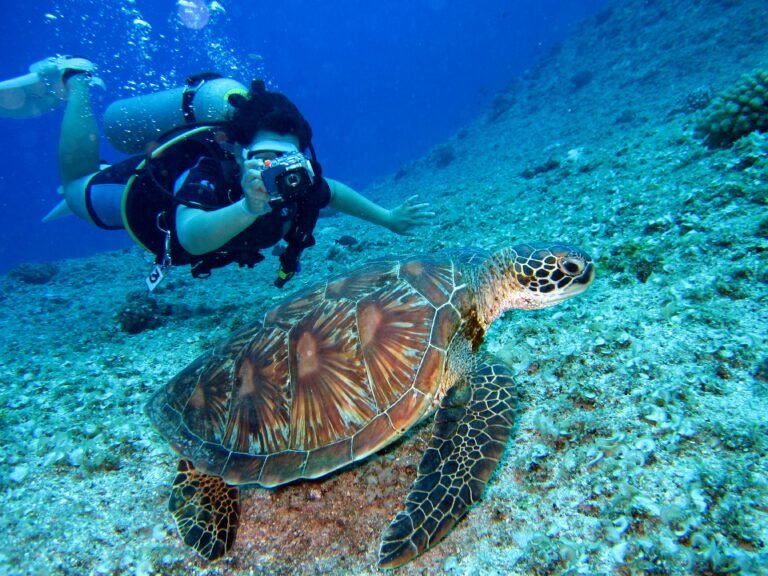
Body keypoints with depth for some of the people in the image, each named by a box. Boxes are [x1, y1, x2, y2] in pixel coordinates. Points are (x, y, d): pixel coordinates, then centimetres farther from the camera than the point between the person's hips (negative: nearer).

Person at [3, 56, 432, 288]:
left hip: (186, 181, 5)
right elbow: (192, 237, -63)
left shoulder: (296, 185, -30)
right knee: (78, 183, 25)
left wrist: (387, 217, -10)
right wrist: (249, 207, -79)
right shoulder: (208, 174, -46)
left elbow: (333, 190, -9)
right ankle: (76, 81, 34)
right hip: (137, 190, -4)